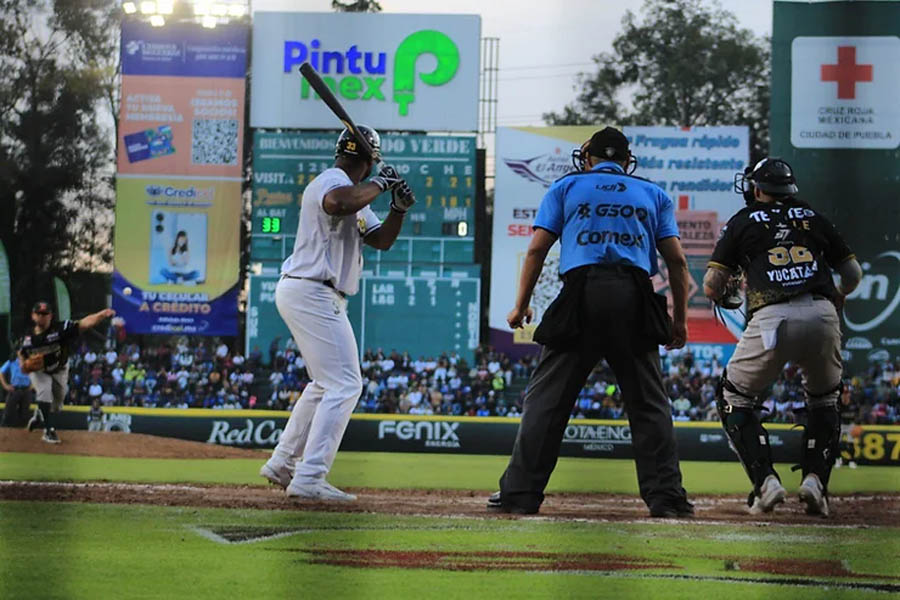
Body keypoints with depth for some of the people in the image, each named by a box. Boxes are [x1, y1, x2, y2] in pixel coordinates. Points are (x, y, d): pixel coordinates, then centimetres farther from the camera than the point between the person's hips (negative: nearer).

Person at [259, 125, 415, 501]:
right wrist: (378, 185, -24)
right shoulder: (333, 181, -12)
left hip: (310, 295, 11)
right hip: (311, 293, -11)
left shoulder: (355, 194, 20)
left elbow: (381, 240, 19)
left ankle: (282, 464, 27)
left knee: (326, 383, 23)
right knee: (345, 385, -13)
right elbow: (336, 204, -38)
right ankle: (309, 479, -18)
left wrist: (399, 209, 2)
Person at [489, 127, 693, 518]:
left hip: (581, 294, -1)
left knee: (548, 396, 2)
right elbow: (676, 259, 13)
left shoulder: (565, 188, 17)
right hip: (634, 297, 1)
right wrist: (680, 319, 17)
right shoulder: (654, 194, 21)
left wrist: (521, 304, 11)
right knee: (648, 401, 6)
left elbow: (537, 249, 8)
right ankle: (665, 496, 0)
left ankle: (520, 493, -2)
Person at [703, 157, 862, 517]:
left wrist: (724, 294, 31)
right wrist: (838, 297, 44)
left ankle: (766, 481, 0)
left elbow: (711, 288, 8)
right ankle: (815, 479, 9)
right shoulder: (812, 217, 21)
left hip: (771, 319, -3)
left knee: (735, 399, 17)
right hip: (822, 316, 3)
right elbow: (853, 274, 23)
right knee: (824, 398, 27)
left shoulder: (743, 221, 14)